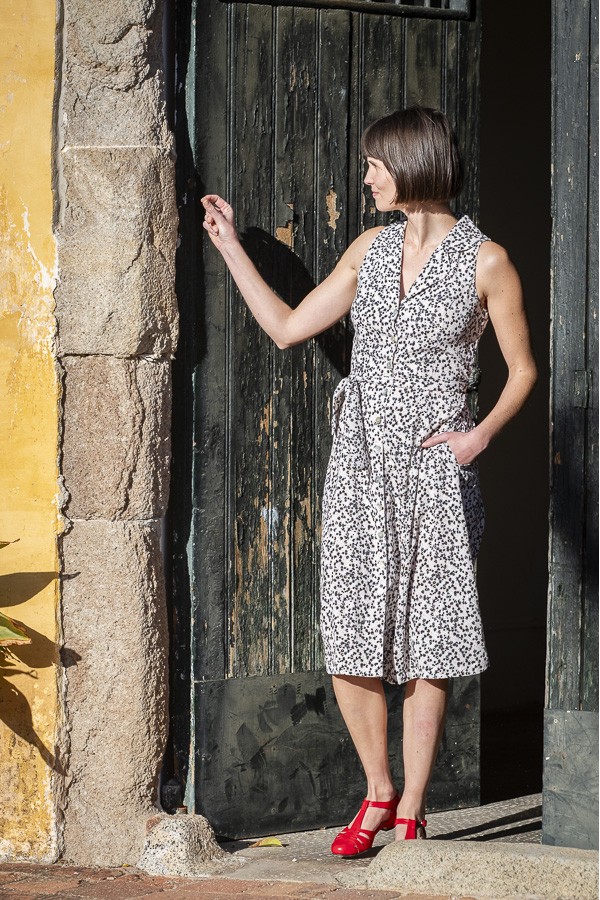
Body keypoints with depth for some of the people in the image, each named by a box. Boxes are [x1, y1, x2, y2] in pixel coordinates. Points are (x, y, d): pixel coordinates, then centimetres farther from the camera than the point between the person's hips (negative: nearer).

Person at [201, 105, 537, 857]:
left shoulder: (484, 260, -3)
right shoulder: (372, 248, 10)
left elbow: (522, 369, 4)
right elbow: (287, 327, 14)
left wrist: (483, 433, -11)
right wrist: (229, 246, 16)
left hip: (433, 469, -4)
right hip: (360, 462, 4)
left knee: (426, 649, -1)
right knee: (348, 646, 2)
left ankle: (410, 814, 8)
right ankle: (378, 793, 19)